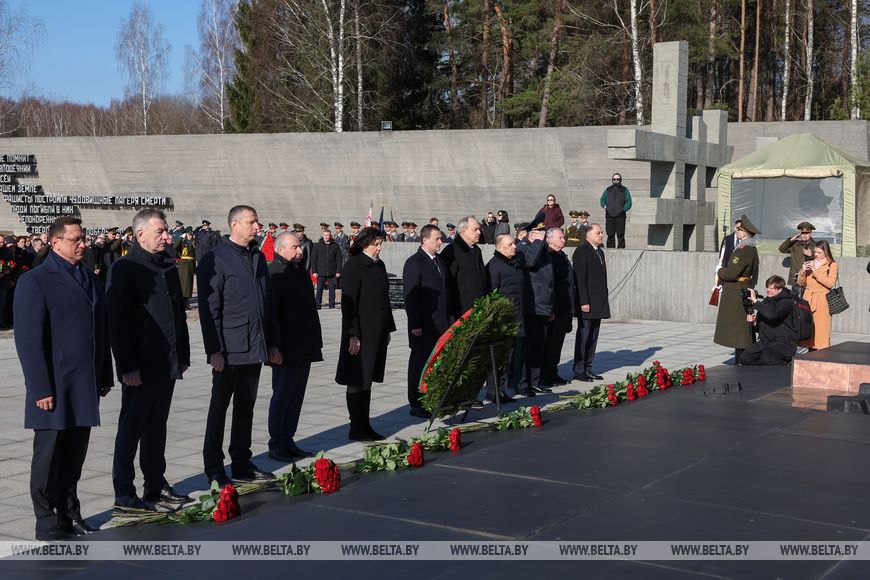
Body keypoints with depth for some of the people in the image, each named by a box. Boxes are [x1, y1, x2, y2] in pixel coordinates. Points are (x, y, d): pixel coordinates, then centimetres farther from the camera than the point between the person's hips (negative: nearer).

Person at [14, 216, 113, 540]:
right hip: (55, 388, -6)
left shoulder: (90, 280, 14)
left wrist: (105, 376, 14)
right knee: (49, 455, 3)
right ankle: (47, 523, 12)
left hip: (85, 386, 6)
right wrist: (41, 388, -16)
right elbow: (28, 340, -12)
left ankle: (69, 513, 24)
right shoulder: (35, 282, -8)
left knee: (75, 454, 12)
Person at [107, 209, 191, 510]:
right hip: (140, 367, -7)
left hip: (168, 364, 7)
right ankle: (124, 493, 10)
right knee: (131, 428, 2)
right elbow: (116, 321, -15)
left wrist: (183, 354, 15)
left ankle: (155, 484, 25)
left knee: (157, 426, 15)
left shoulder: (168, 266, 12)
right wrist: (128, 367, -18)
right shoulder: (124, 269, -11)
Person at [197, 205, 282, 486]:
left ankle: (242, 464, 22)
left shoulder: (258, 257, 13)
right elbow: (209, 309, -12)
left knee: (246, 408, 13)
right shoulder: (215, 260, -9)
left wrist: (273, 342, 14)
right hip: (229, 350, -7)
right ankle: (214, 470, 10)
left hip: (255, 347, 7)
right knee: (219, 408, 2)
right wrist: (214, 350, -16)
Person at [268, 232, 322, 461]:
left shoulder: (300, 271, 15)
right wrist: (276, 347, -20)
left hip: (304, 347, 8)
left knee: (296, 397, 13)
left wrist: (315, 340, 18)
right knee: (282, 397, 0)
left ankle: (288, 441, 21)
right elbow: (270, 313, -17)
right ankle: (276, 445, 8)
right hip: (287, 349, -8)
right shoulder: (274, 274, -13)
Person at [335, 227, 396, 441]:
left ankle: (365, 426, 19)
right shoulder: (354, 266, -12)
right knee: (357, 381, 0)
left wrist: (388, 329, 17)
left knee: (367, 380, 13)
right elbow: (348, 303, -15)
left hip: (377, 333, 8)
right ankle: (357, 429, 7)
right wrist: (353, 335, -19)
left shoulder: (379, 265, 13)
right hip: (361, 333, -8)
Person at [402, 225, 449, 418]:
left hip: (441, 323, 7)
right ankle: (416, 404, 7)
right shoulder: (414, 263, -10)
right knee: (420, 363, 0)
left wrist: (449, 319, 13)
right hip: (423, 325, -7)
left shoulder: (439, 261, 13)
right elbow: (410, 296, -13)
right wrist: (415, 324, -17)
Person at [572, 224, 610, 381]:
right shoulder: (581, 251, -10)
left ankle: (588, 369, 17)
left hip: (599, 303, 8)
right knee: (583, 335, -4)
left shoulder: (600, 252, 17)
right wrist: (584, 302, -19)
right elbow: (580, 279, -15)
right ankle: (579, 370, 2)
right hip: (587, 303, -8)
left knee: (593, 337, 11)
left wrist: (605, 300, 14)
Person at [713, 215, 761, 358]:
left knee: (738, 329, -7)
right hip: (747, 291, 10)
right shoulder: (753, 250, 13)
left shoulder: (742, 250, -19)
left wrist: (720, 272, -2)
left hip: (735, 295, -10)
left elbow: (731, 273, -24)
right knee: (746, 329, 14)